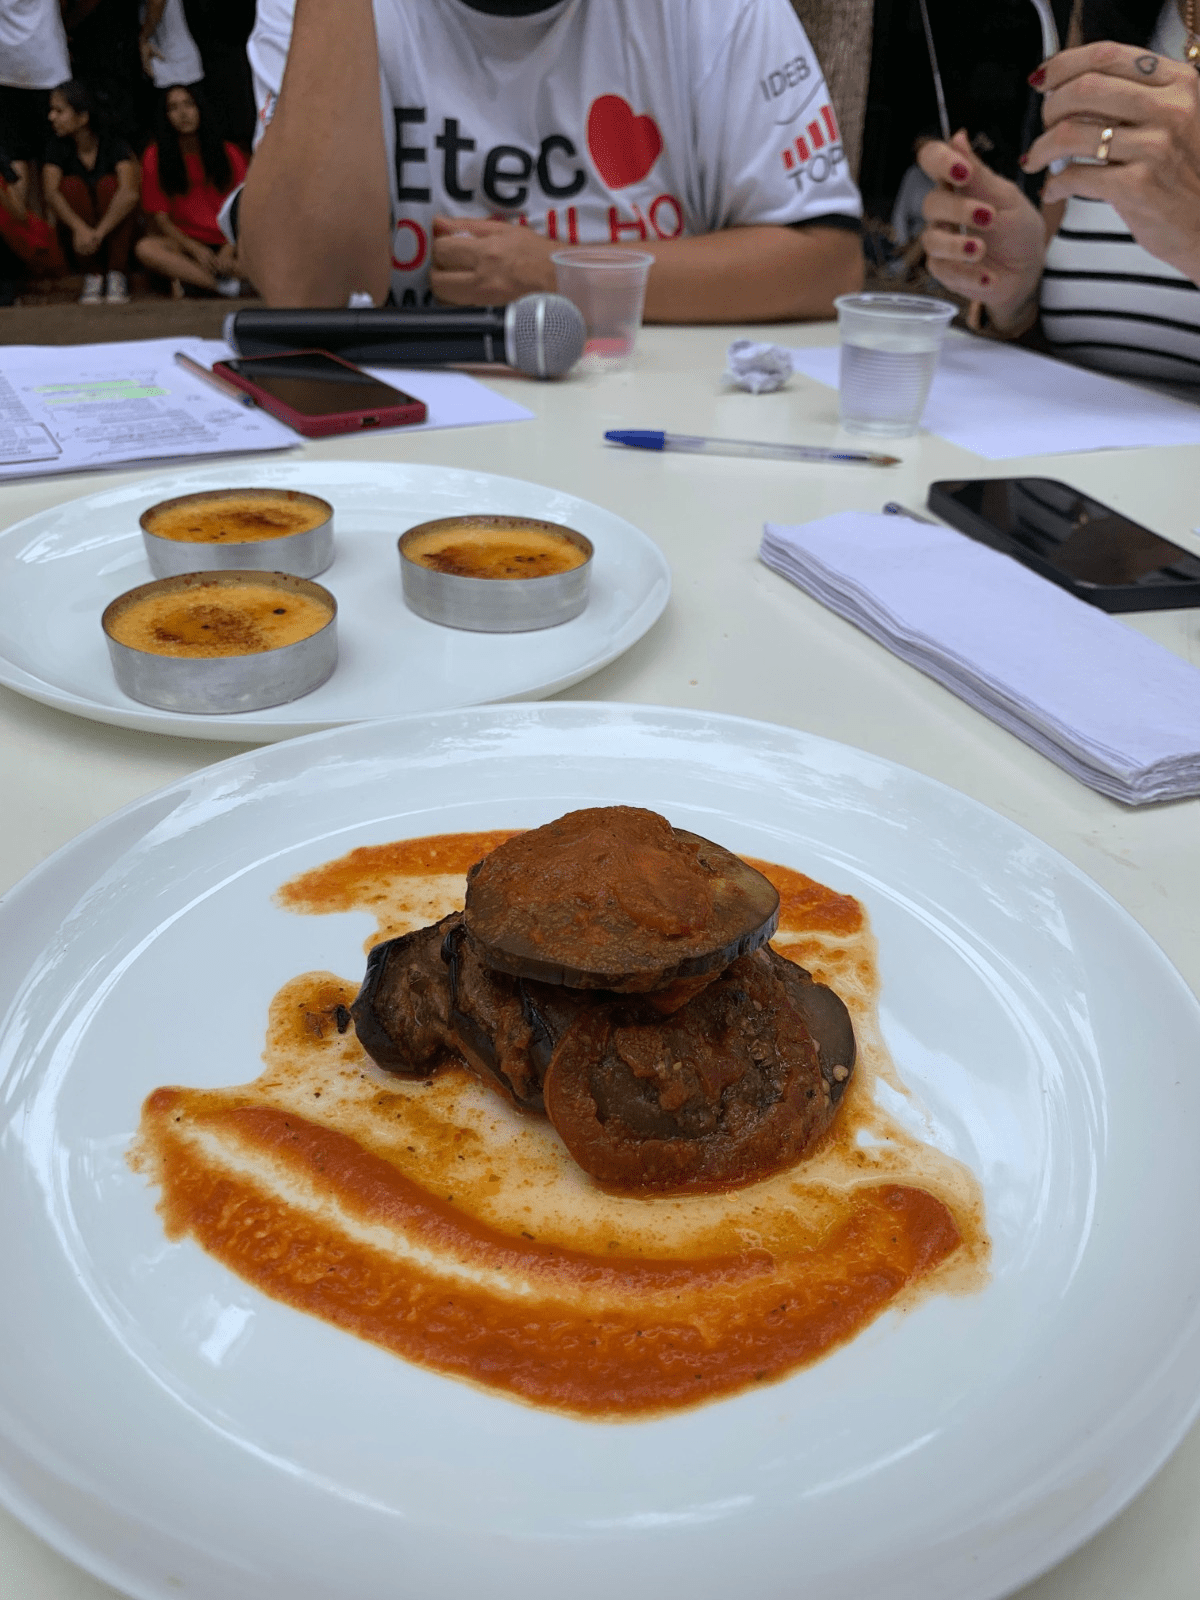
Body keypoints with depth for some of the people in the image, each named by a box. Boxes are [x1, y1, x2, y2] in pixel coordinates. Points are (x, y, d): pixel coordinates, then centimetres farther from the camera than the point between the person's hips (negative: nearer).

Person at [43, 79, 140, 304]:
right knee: (71, 185, -23)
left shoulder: (112, 143, -11)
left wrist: (99, 232, -38)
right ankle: (92, 275, -21)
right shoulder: (57, 147, -3)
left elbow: (129, 193, -28)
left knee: (109, 184, -25)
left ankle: (117, 275, -22)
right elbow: (51, 194, -18)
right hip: (76, 235, 2)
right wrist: (80, 228, -38)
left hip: (116, 231, -2)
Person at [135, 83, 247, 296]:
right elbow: (160, 218, 0)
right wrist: (196, 249, -17)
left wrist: (229, 250, -17)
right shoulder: (155, 156, 5)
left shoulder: (228, 153, 8)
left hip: (227, 242, 1)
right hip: (184, 241, -1)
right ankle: (224, 282, -37)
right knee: (146, 249, -34)